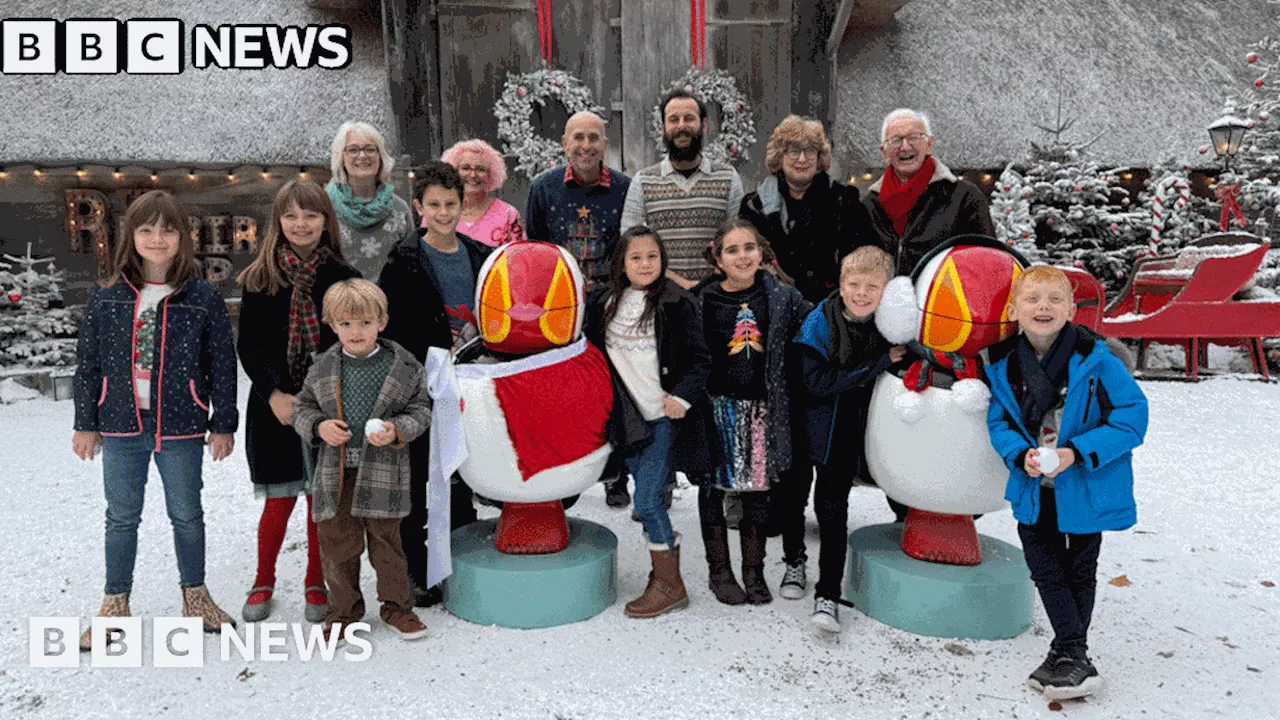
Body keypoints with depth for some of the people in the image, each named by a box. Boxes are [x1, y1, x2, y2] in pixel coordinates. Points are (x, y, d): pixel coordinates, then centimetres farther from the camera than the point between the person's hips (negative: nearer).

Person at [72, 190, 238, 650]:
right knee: (121, 517, 12)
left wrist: (224, 424, -3)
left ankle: (194, 594, 29)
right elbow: (88, 363, 5)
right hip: (121, 426, 2)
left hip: (181, 426, -1)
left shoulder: (203, 298, -5)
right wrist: (86, 424, 5)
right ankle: (116, 603, 28)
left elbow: (222, 366, -3)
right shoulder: (107, 296, 0)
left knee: (187, 514, 12)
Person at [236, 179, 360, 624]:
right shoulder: (260, 278, 1)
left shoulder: (343, 278, 0)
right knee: (279, 502, 5)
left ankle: (316, 585, 26)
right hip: (274, 408, 0)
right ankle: (263, 584, 27)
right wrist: (274, 394, -13)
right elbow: (248, 346, 0)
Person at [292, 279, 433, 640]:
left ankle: (397, 605, 27)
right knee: (337, 544, 9)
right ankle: (344, 609, 28)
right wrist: (318, 426, -7)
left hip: (383, 471, -2)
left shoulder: (403, 366, -3)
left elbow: (421, 410, 2)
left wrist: (396, 430, -15)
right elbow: (303, 408, 13)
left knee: (386, 542, 8)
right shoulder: (323, 368, 4)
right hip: (335, 471, 2)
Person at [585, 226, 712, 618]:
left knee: (647, 498, -7)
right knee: (648, 500, 13)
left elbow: (700, 360, -7)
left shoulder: (677, 304, -7)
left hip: (665, 415, -5)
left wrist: (682, 397, -17)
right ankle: (663, 570, 28)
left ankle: (670, 585, 7)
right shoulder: (606, 303, 7)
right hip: (630, 417, 5)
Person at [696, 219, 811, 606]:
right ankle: (719, 571, 24)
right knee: (713, 486, 7)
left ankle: (754, 572, 26)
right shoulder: (704, 300, -2)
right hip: (716, 405, -1)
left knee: (757, 489, 10)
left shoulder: (782, 296, 2)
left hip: (761, 406, 1)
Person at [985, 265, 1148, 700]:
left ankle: (1067, 652, 33)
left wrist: (1077, 453, -26)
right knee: (1045, 568, 12)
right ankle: (1073, 656, 29)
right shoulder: (1003, 365, -9)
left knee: (1080, 570, 15)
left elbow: (1133, 417, -18)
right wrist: (1021, 455, -20)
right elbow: (998, 422, -1)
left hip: (1085, 487, -3)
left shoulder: (1094, 361, -21)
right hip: (1035, 488, 3)